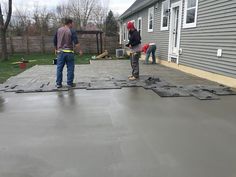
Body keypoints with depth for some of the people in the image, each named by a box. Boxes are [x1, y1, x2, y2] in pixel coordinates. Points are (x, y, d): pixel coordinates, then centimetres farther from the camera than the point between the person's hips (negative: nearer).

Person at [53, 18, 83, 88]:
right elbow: (76, 43, -13)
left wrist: (56, 49, 25)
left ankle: (58, 83, 9)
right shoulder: (72, 31, -7)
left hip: (60, 52, 4)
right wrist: (80, 50, -3)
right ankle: (70, 83, 7)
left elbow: (54, 41, 12)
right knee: (70, 68, 5)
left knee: (59, 68, 7)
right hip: (69, 52, -4)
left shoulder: (58, 30, 7)